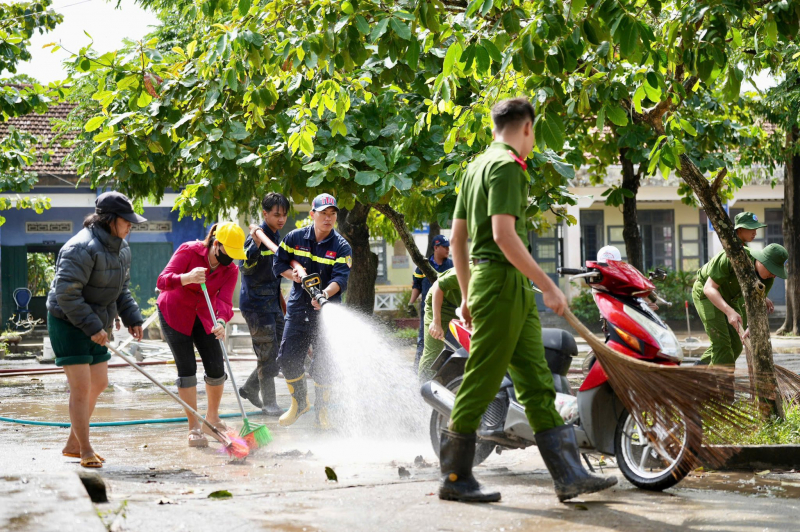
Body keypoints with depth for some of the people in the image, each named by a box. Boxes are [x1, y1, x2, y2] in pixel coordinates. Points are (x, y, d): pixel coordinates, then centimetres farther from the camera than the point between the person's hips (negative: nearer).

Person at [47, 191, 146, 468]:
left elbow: (121, 289, 18)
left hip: (94, 326, 10)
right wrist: (92, 328, -26)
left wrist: (132, 317, 3)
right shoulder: (82, 248, -24)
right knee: (81, 387, -8)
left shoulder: (121, 248, 6)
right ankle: (85, 451, 3)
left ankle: (72, 444, 27)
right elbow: (66, 293, -27)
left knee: (99, 383, 14)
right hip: (68, 324, -10)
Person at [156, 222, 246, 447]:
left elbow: (224, 301, -24)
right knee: (187, 368, -10)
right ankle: (194, 427, -3)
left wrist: (221, 322, -46)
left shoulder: (231, 270, -11)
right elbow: (162, 281, -33)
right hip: (173, 313, -4)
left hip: (203, 317, 4)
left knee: (216, 368, 0)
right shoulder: (189, 251, -24)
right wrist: (187, 278, -53)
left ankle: (212, 419, 23)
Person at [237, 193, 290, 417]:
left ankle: (250, 388, 25)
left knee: (281, 351, 11)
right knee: (267, 353, -4)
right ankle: (269, 402, 6)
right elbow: (247, 265, -29)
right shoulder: (257, 235, -14)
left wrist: (282, 301, 26)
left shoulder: (276, 236, 13)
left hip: (272, 302, 9)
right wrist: (256, 243, -44)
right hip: (256, 303, -9)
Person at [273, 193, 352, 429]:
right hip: (298, 309, 2)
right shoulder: (295, 238, 1)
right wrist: (294, 273, -8)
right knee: (288, 358, 1)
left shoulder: (341, 246, -6)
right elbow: (279, 263, 11)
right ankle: (299, 402, 26)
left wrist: (325, 294, -37)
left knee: (323, 365, 1)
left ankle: (321, 411, 17)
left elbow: (341, 279, -18)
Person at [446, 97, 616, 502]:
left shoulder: (478, 165, 19)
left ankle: (570, 475, 8)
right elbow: (504, 234, -21)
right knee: (482, 382, -4)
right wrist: (547, 286, -19)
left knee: (537, 384, 7)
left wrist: (467, 295, 24)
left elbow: (457, 236, 20)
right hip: (503, 280, -10)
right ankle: (454, 478, 3)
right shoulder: (506, 166, -11)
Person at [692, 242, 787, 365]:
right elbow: (709, 288, -35)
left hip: (728, 298, 6)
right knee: (721, 342, -18)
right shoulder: (732, 257, -37)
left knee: (735, 346, 6)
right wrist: (730, 312, -48)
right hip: (705, 292, -6)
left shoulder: (768, 278, -20)